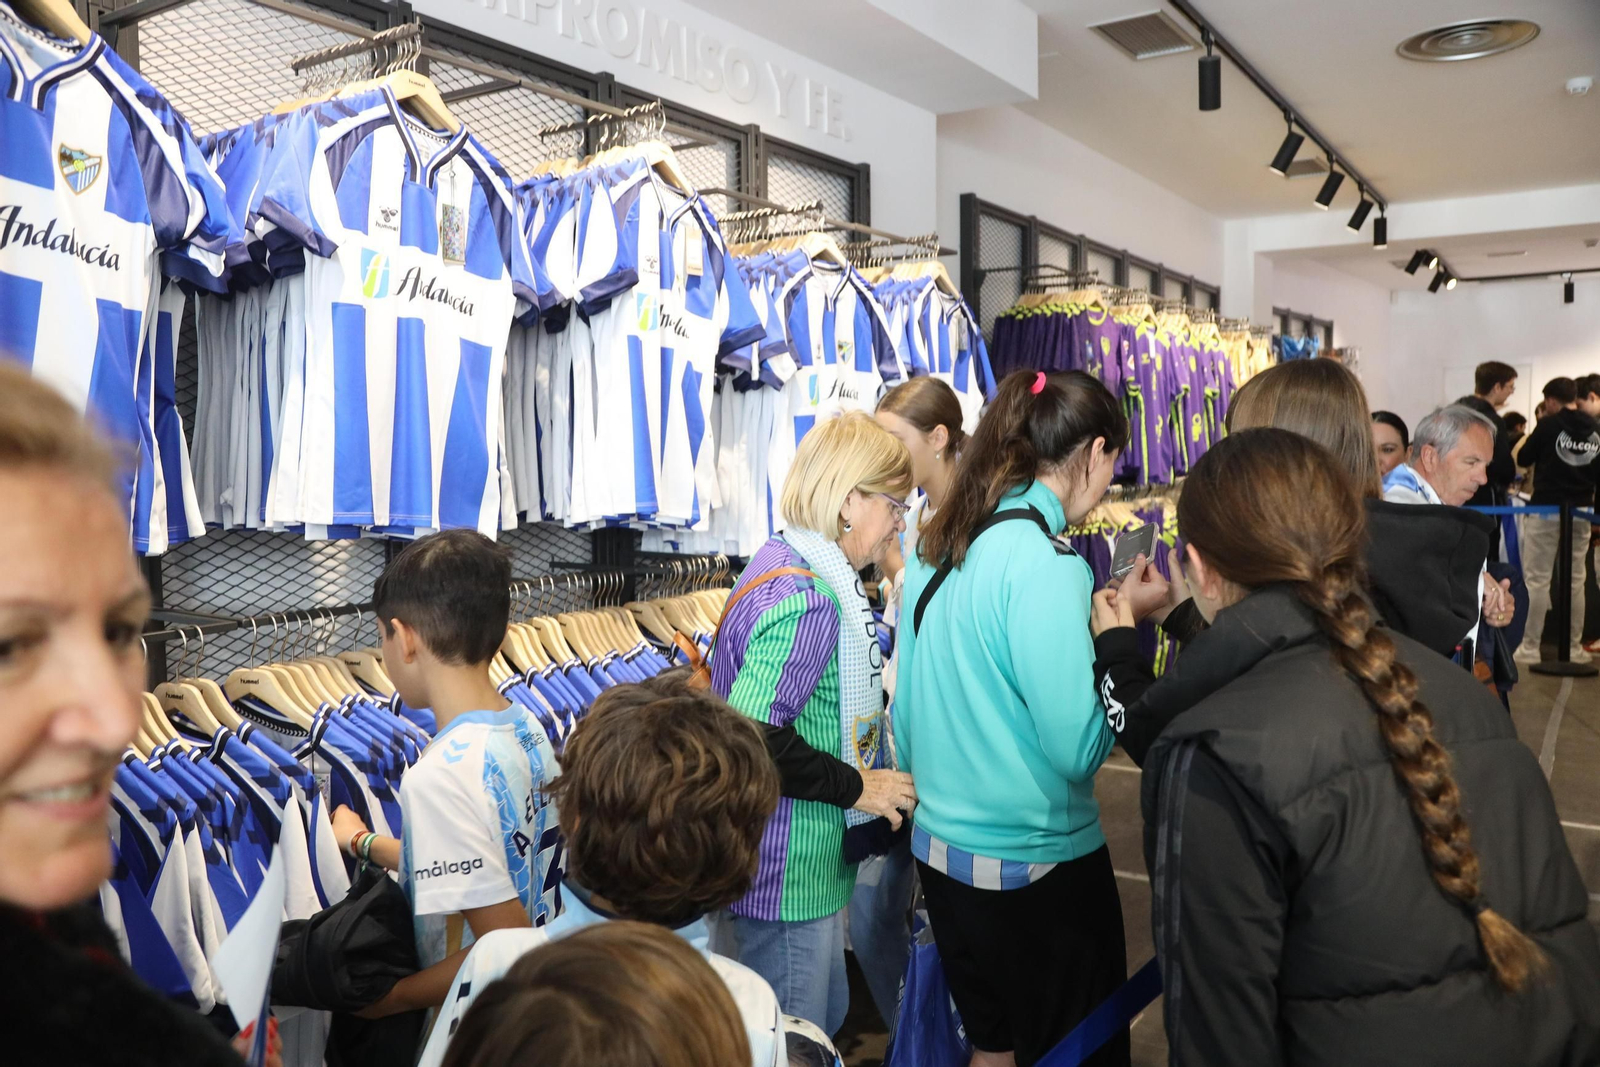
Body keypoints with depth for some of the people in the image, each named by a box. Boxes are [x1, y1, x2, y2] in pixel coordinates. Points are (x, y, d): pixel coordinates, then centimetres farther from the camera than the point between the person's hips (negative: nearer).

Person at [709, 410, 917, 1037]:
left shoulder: (783, 562, 8)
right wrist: (856, 786, -19)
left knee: (827, 1017, 24)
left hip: (806, 863, 10)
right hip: (790, 874, -10)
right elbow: (752, 737, -30)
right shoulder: (807, 599, -24)